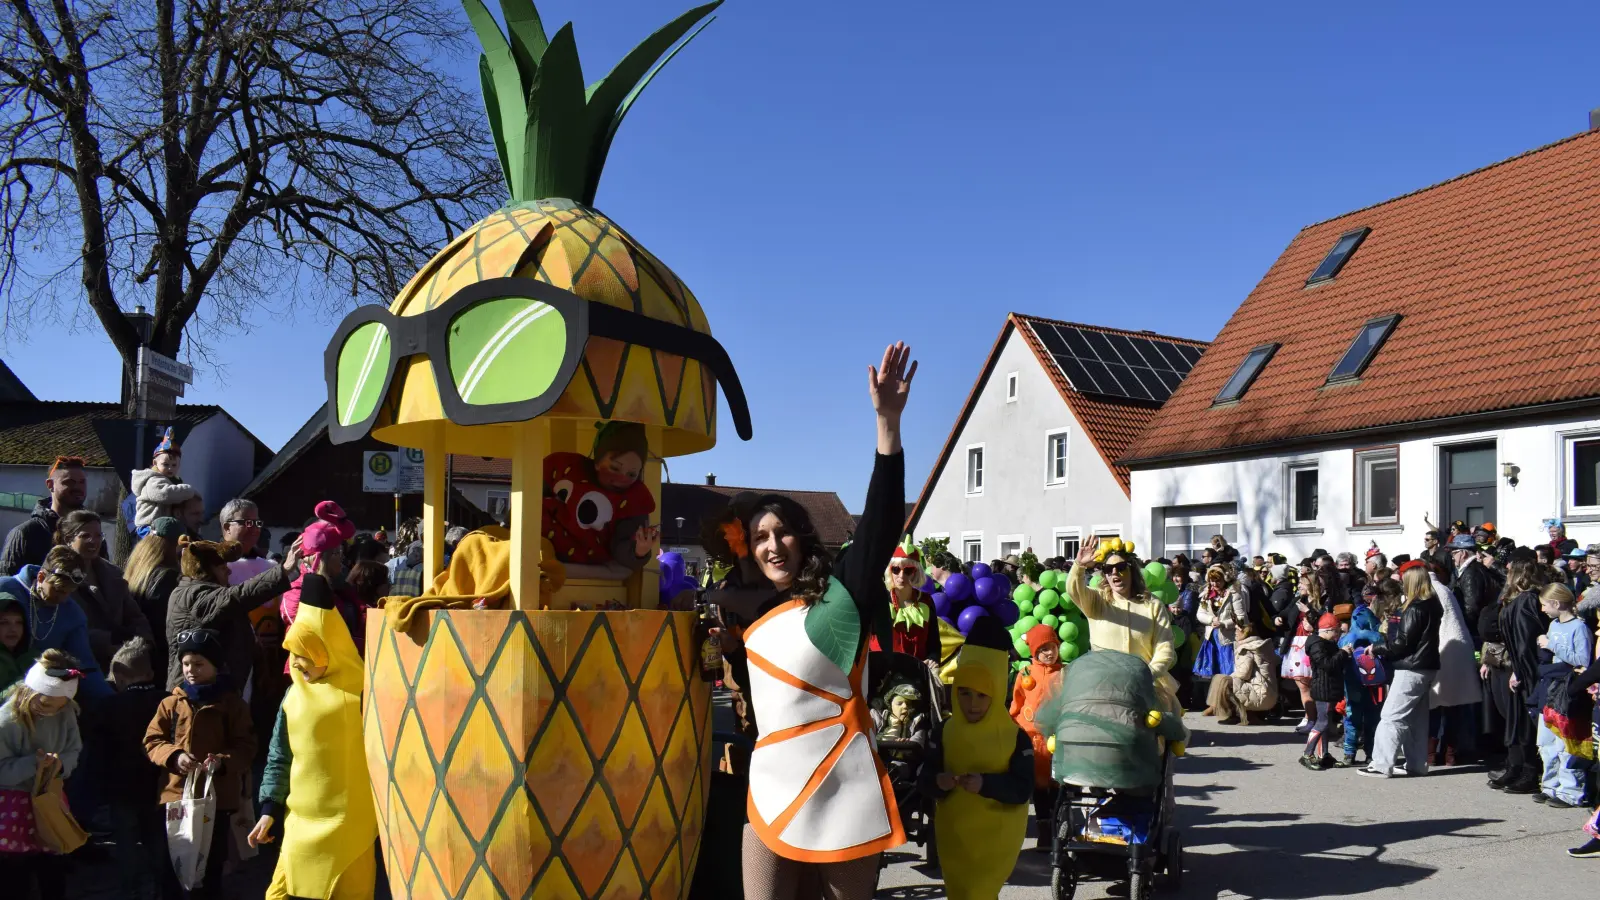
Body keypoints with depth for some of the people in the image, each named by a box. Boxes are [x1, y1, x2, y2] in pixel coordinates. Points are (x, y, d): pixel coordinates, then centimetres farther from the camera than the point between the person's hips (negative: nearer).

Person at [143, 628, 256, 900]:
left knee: (211, 864, 7)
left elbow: (246, 746, -4)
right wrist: (174, 756, -15)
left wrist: (222, 761, -23)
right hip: (176, 794, 3)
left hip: (217, 796, -2)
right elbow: (152, 741, 5)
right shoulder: (171, 703, 6)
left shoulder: (232, 703, -2)